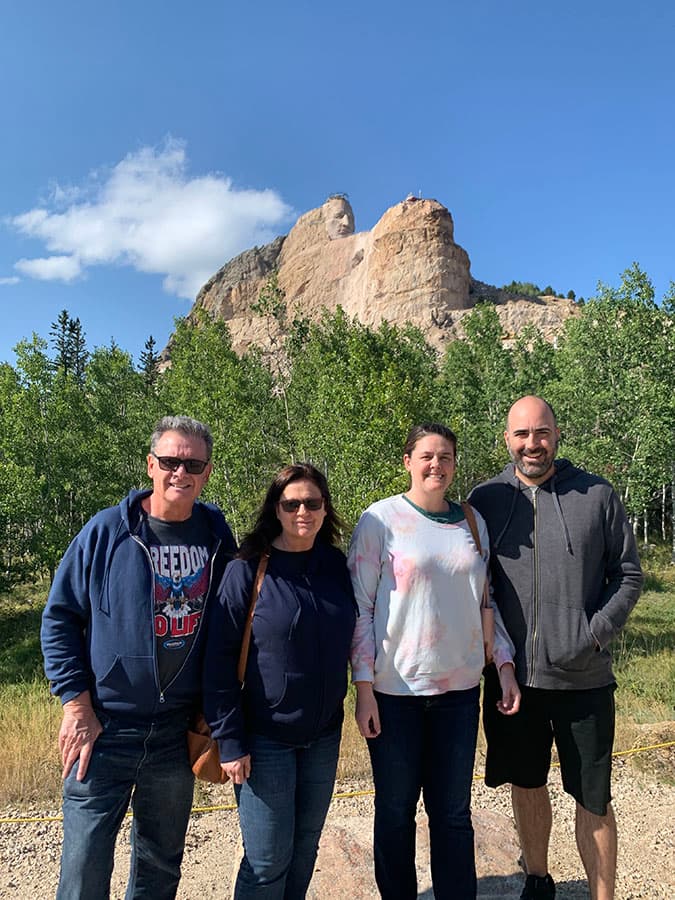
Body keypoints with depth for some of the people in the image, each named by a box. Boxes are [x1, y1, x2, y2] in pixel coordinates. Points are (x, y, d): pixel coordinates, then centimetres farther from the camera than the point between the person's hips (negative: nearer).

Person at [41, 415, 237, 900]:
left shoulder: (217, 535, -1)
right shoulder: (107, 531, -9)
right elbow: (60, 618, -4)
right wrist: (77, 704, -10)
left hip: (177, 733, 3)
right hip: (103, 729, -2)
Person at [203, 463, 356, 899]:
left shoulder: (337, 567, 1)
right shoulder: (247, 571, -13)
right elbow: (219, 659, -12)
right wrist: (230, 741, -13)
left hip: (323, 735, 5)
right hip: (265, 737, -4)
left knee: (305, 850, 17)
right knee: (269, 859, 4)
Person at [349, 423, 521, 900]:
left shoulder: (472, 521, 6)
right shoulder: (381, 519, -7)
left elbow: (486, 602, 13)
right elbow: (360, 607, -8)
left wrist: (505, 666, 7)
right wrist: (364, 687, -11)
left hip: (460, 688, 3)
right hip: (396, 690, -3)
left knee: (453, 811, 14)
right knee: (396, 810, 13)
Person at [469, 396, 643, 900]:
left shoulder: (597, 495, -3)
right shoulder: (485, 499, 0)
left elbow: (629, 574, 1)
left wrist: (595, 634, -11)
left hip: (583, 678, -2)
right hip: (512, 675, 2)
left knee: (593, 799, 9)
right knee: (527, 785, 19)